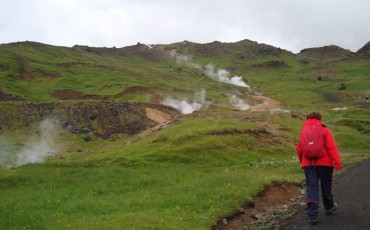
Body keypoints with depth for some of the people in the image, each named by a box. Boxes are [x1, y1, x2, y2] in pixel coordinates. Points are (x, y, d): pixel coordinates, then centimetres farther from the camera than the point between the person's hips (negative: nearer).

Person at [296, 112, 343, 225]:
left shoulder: (304, 132, 11)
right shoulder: (324, 130, -1)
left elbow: (299, 150, 14)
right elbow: (332, 147, -11)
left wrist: (302, 161, 30)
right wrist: (337, 162, -12)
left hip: (308, 164, 2)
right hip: (324, 163, -2)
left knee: (312, 188, 0)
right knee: (326, 186, 18)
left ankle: (313, 216, -4)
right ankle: (329, 207, 37)